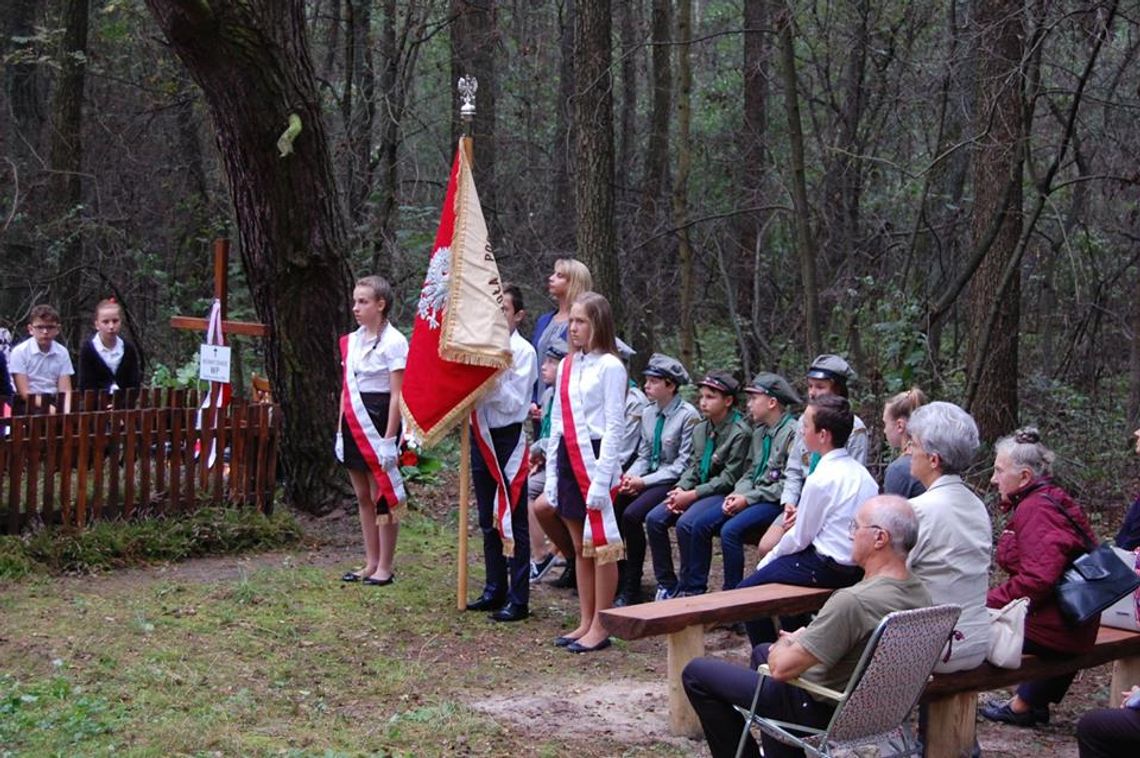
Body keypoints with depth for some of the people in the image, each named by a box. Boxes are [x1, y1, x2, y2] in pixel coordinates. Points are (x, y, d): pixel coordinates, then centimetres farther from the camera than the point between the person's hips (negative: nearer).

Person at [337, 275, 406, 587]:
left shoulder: (393, 341, -10)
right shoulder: (351, 341, 11)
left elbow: (397, 395, -13)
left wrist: (389, 438, -17)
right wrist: (341, 430, 11)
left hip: (378, 419, -7)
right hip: (354, 422, 8)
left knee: (382, 497, -2)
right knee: (363, 496, 11)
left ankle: (385, 568, 5)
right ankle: (371, 563, 18)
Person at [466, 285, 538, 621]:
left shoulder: (522, 351, -8)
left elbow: (514, 402, -13)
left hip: (508, 439, -6)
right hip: (481, 438, 6)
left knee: (513, 521, -2)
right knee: (488, 520, 14)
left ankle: (518, 599, 3)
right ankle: (495, 590, 24)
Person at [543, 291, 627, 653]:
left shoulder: (610, 366, -9)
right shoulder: (566, 366, 12)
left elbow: (614, 426, -12)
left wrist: (601, 479, -16)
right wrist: (551, 471, 12)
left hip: (595, 457, -7)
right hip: (568, 458, 7)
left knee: (601, 543, -2)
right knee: (579, 546, 12)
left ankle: (600, 628, 4)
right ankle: (586, 623, 19)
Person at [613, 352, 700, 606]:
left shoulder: (688, 416, -11)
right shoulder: (649, 413, 11)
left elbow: (684, 464, -14)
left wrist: (644, 482, -17)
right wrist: (630, 476, -6)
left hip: (673, 482, -7)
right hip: (649, 477, 7)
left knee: (632, 515, -28)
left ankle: (631, 590, -16)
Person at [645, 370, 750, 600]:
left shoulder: (740, 432, -12)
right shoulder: (700, 429, 12)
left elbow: (729, 478, -15)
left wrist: (692, 495, -17)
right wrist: (680, 490, -6)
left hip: (723, 494, -8)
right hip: (699, 491, 8)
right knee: (654, 518, -11)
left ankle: (689, 587, -15)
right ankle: (666, 584, -1)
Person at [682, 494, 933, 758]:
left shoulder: (853, 601, -34)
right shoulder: (920, 593, -7)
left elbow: (781, 668, -27)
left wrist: (784, 644, -5)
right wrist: (800, 641, 5)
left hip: (822, 710, -8)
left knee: (696, 672, 3)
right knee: (762, 650, 33)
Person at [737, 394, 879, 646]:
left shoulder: (821, 479, -20)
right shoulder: (861, 472, 4)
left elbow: (800, 538, -11)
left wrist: (770, 558, 3)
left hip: (828, 569, -9)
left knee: (746, 591, 0)